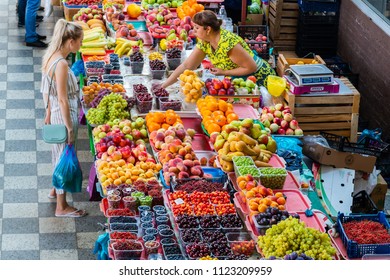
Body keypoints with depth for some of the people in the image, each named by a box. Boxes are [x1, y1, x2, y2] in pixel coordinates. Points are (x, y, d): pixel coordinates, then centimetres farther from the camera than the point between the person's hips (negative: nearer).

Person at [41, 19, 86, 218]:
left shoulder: (50, 56, 1)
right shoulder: (61, 64, -27)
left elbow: (47, 91, 11)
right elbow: (63, 99, -25)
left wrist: (49, 113, 20)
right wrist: (69, 128, -19)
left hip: (55, 112, 9)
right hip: (65, 114, -9)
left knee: (60, 153, 27)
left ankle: (56, 189, 48)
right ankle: (61, 207, 16)